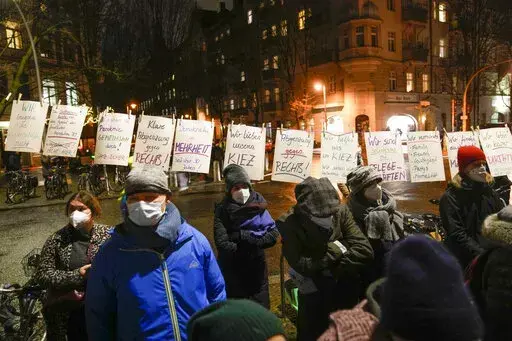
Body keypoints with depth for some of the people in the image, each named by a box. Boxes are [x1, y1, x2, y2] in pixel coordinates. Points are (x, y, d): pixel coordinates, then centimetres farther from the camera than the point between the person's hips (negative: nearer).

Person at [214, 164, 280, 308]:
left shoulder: (258, 205, -4)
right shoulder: (223, 211, -11)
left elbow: (273, 235, -12)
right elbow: (223, 244, -21)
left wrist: (243, 236, -19)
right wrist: (256, 238, -14)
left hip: (257, 271, 2)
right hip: (232, 273, -2)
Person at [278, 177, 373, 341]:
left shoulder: (341, 211, -14)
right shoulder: (289, 223, -22)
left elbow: (364, 250, -19)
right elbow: (301, 265, -27)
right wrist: (335, 249, -21)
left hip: (345, 289, 3)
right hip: (313, 291, -2)